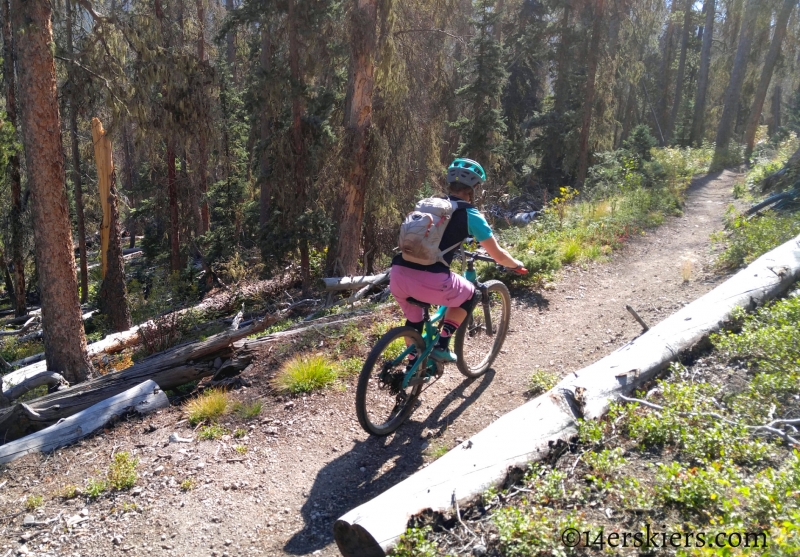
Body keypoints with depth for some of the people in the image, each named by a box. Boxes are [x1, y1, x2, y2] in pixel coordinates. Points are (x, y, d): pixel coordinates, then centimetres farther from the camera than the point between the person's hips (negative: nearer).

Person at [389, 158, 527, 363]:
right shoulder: (470, 215, 8)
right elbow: (498, 255, 15)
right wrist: (517, 264, 35)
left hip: (398, 275, 5)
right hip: (429, 280, -5)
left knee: (413, 316, 34)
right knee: (469, 296, 25)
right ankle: (441, 346, 18)